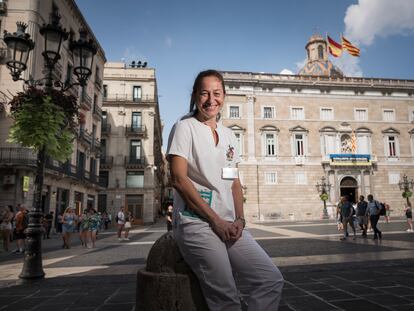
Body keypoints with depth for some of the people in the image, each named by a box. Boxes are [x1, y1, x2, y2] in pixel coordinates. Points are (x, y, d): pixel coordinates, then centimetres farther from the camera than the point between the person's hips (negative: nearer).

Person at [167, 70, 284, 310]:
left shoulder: (228, 135, 17)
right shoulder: (184, 128, -1)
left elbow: (235, 183, 16)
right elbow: (179, 179, -11)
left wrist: (239, 219, -1)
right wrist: (215, 220, -13)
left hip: (228, 224, 6)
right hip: (196, 222, -5)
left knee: (272, 280, -6)